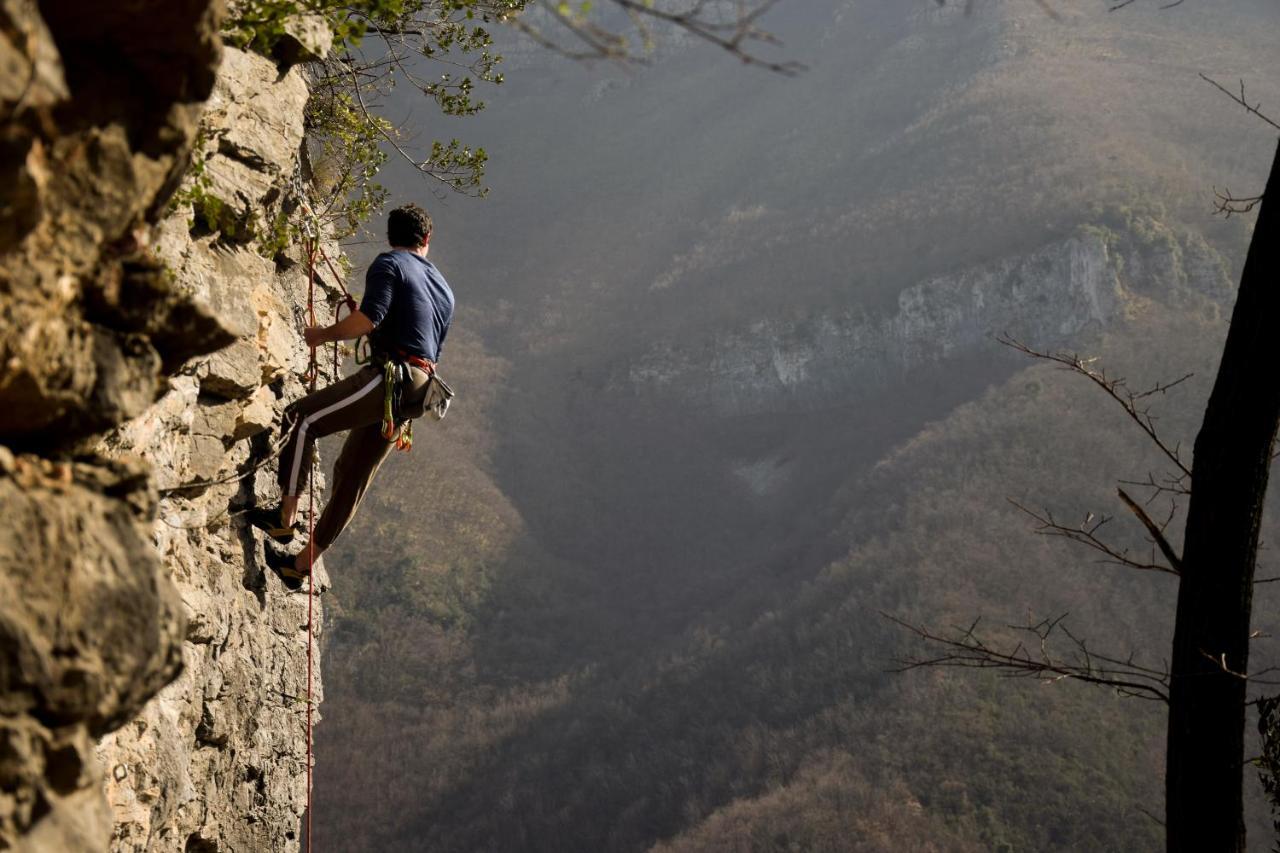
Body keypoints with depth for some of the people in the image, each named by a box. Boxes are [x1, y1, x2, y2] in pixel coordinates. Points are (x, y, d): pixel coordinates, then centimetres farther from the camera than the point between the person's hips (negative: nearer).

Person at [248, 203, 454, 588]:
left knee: (302, 418, -7)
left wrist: (323, 335, -1)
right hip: (417, 389, 8)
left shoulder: (389, 264, 2)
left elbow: (369, 318, -14)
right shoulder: (444, 288, 26)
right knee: (353, 476, 10)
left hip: (391, 375, -8)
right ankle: (300, 565, 14)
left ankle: (285, 517, -14)